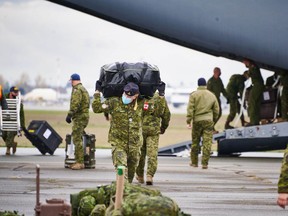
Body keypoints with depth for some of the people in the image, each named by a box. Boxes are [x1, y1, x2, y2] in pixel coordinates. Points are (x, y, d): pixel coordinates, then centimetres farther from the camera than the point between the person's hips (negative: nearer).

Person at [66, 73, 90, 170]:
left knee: (77, 139, -9)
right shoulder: (83, 89, 20)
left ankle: (80, 163, -11)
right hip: (85, 116, 10)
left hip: (79, 117, -10)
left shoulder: (77, 89, -11)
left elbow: (75, 104, -21)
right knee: (77, 139, 13)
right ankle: (78, 161, 15)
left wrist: (69, 115, -18)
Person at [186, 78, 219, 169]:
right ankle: (205, 163, -4)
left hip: (197, 121, -1)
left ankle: (194, 162, 20)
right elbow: (216, 110, 11)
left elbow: (190, 109, -8)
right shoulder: (212, 95, 7)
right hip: (208, 121, 1)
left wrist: (188, 121, -7)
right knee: (207, 142, 0)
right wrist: (214, 120, 24)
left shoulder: (194, 95, -1)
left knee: (195, 142, 11)